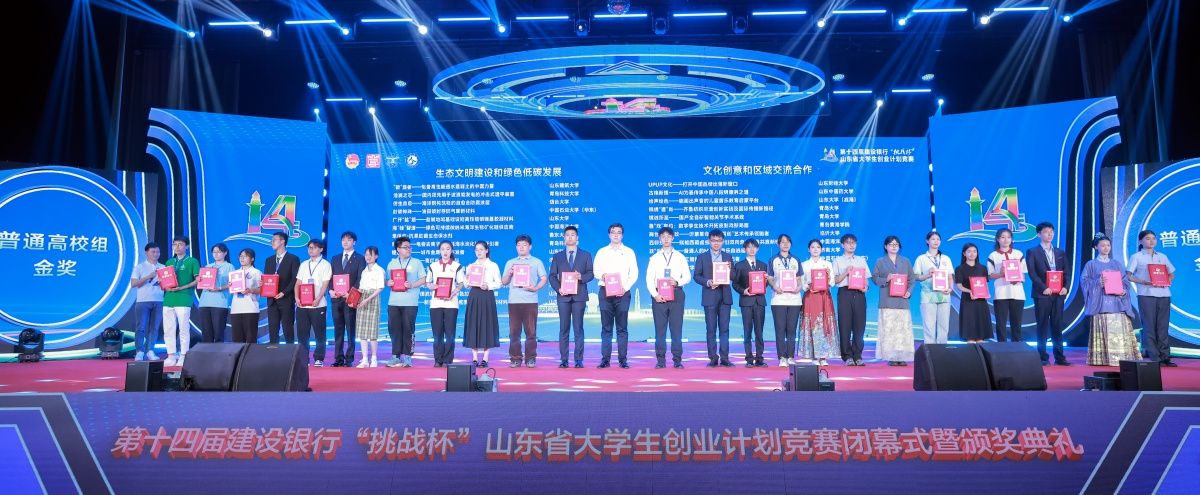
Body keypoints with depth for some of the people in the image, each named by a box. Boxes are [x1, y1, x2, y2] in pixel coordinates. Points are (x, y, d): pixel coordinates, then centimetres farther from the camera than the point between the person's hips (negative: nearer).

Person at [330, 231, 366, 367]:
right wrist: (331, 290, -6)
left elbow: (360, 279, -5)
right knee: (338, 330, 6)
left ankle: (349, 359, 0)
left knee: (350, 330, -2)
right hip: (336, 298, 4)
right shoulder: (335, 259, 18)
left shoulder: (360, 259, 3)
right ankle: (338, 358, 9)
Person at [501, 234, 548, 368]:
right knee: (514, 331, 0)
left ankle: (530, 358, 3)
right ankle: (515, 358, 5)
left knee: (531, 331, -2)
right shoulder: (510, 263, 18)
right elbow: (504, 282, 16)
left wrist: (536, 288, -12)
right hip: (514, 300, 2)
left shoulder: (537, 262, 11)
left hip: (530, 301, -2)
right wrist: (509, 274, -3)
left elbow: (544, 279, 5)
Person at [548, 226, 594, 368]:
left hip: (579, 296, -1)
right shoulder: (557, 256, 13)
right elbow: (552, 276, 8)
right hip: (563, 296, 1)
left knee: (578, 328, -2)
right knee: (564, 329, 1)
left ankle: (578, 359, 0)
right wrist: (558, 288, -9)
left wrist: (582, 277, -15)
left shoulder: (586, 255, 11)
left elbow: (591, 273, 6)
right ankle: (563, 359, 3)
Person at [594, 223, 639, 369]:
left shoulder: (629, 252, 9)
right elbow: (596, 270, 7)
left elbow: (634, 273, 4)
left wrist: (625, 287, -9)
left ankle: (623, 359, 1)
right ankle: (605, 358, 2)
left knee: (622, 328, -1)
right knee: (606, 328, 1)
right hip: (605, 291, 1)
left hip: (623, 292, -1)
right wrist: (602, 275, -15)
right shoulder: (602, 252, 13)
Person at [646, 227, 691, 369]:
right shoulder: (654, 258, 9)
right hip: (659, 295, 0)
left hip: (676, 294, 0)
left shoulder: (680, 257, 10)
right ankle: (660, 360, 5)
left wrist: (677, 282, -15)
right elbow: (649, 279, 3)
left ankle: (677, 359, 3)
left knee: (677, 328, -1)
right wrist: (655, 295, -10)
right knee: (660, 328, 0)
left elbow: (688, 276, 5)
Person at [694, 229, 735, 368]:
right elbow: (696, 276, 2)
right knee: (711, 329, 1)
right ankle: (713, 358, 5)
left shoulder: (728, 257, 12)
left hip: (725, 296, 1)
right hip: (709, 296, -1)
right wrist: (707, 282, -14)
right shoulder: (702, 257, 7)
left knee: (724, 328, 0)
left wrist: (729, 269, -12)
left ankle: (724, 358, 1)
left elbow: (733, 277, 9)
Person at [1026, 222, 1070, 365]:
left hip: (1058, 294, 4)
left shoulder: (1060, 253, 16)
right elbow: (1032, 273, -6)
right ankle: (1043, 357, 2)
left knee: (1057, 326, 5)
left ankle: (1059, 357, 8)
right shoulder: (1032, 252, 2)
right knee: (1043, 326, -1)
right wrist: (1044, 288, -16)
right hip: (1042, 294, -4)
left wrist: (1065, 287, -5)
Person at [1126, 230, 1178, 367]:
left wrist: (1168, 281, -1)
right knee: (1149, 326, -5)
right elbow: (1129, 276, -1)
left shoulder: (1162, 256, 17)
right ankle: (1153, 358, -3)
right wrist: (1143, 281, -17)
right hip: (1146, 294, -4)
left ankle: (1164, 357, 6)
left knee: (1163, 326, 3)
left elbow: (1171, 273, 21)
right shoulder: (1136, 257, 5)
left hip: (1163, 293, 4)